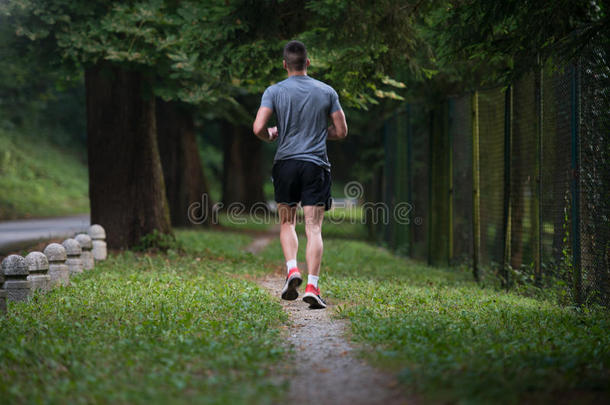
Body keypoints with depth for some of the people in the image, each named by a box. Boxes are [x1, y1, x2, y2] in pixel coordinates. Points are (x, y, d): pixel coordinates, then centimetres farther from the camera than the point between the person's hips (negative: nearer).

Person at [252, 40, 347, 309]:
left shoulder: (274, 92, -1)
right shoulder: (327, 92, 3)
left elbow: (258, 128, -10)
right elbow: (341, 131, 5)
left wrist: (271, 136, 12)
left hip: (286, 163, 0)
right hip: (316, 165, 0)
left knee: (287, 222, 17)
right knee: (314, 229, -2)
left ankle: (291, 270, -4)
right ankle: (312, 286, -11)